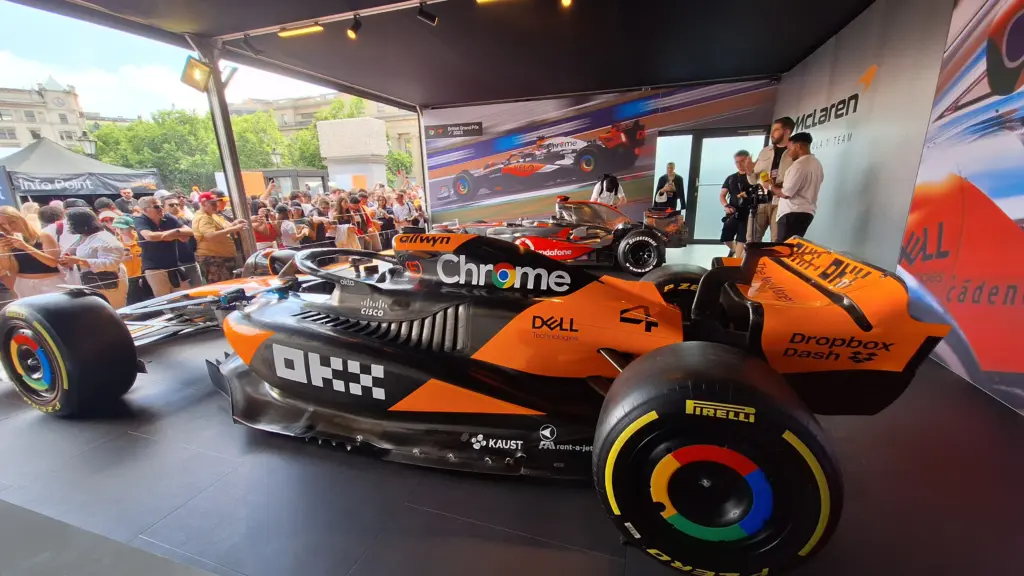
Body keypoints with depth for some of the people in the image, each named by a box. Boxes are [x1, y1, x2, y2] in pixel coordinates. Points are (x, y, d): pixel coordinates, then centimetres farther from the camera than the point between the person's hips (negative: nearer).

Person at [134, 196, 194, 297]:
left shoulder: (169, 218, 5)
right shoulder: (140, 220, -6)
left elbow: (189, 232, -1)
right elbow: (150, 236, -25)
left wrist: (176, 232, -20)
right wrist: (172, 233, -10)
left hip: (174, 265, 4)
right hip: (153, 267, -4)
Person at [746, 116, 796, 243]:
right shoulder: (764, 151, 14)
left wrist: (779, 186, -19)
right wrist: (750, 172, -5)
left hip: (780, 203, -4)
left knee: (777, 241, 0)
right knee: (751, 239, 4)